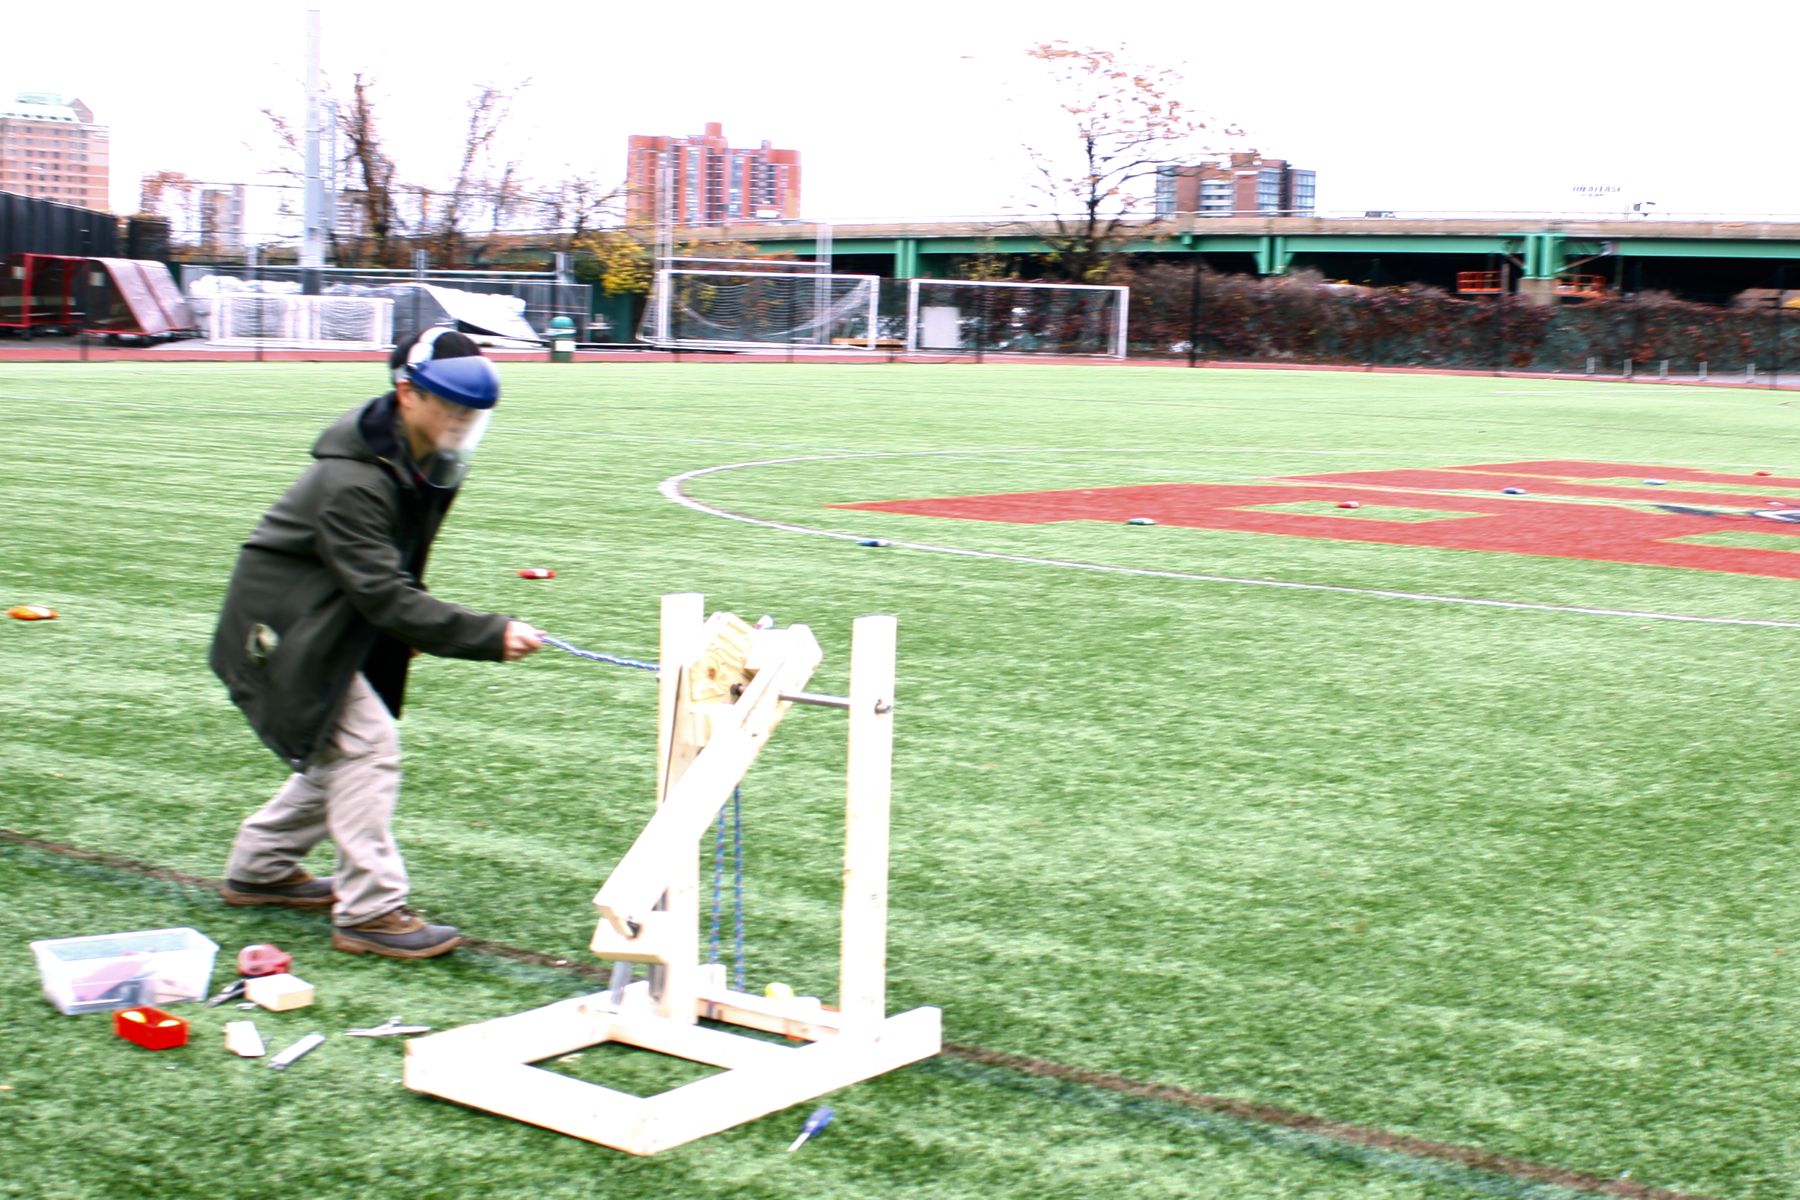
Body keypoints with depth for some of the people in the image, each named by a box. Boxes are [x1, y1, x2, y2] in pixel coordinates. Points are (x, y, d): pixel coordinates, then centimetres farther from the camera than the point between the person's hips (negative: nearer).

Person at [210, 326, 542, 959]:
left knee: (340, 748, 17)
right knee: (366, 743, -15)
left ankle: (259, 869, 33)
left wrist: (414, 624, 1)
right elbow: (382, 595, -35)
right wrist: (491, 635, -39)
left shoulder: (428, 460, -2)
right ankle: (370, 911, -9)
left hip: (336, 622, 10)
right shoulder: (351, 480, -31)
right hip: (284, 625, -10)